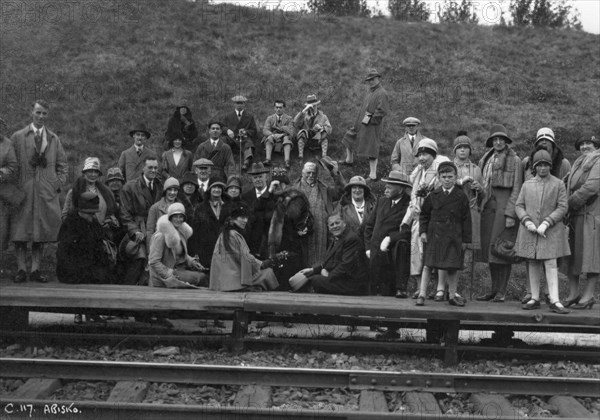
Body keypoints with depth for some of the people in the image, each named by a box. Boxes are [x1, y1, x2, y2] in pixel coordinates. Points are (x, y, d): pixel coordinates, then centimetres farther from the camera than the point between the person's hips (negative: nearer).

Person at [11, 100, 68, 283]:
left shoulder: (54, 139, 13)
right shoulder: (17, 137, 6)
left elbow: (62, 164, 14)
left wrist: (58, 183, 1)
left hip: (46, 192, 2)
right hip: (23, 190, -2)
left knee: (41, 233, 3)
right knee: (20, 233, -3)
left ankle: (35, 270, 8)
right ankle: (21, 270, 2)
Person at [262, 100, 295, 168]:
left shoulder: (289, 119, 7)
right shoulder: (270, 118, 11)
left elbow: (291, 133, -4)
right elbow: (265, 131, -3)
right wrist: (273, 135, -24)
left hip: (284, 142, -1)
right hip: (272, 142, 1)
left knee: (286, 138, -32)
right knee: (270, 137, -30)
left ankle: (287, 161, -51)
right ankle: (268, 159, -46)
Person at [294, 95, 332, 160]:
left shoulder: (322, 116, 10)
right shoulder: (304, 115, 9)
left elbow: (329, 130, 0)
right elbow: (296, 123, -14)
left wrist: (321, 127, -21)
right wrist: (304, 110, -21)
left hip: (318, 142, 0)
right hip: (306, 141, 0)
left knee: (324, 132, -27)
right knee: (302, 132, -28)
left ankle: (324, 155, -38)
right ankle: (300, 154, -37)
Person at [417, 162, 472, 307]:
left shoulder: (461, 197, 1)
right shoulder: (433, 195, 4)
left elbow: (466, 219, 4)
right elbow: (424, 214, 12)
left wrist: (465, 239, 2)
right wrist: (423, 231, 2)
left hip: (453, 237, -1)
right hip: (434, 235, 1)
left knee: (452, 267, 1)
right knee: (428, 264, -1)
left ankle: (452, 295, 17)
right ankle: (422, 294, 4)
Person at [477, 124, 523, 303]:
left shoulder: (514, 160, -2)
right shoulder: (486, 160, 16)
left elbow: (516, 189, -6)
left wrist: (511, 214, -13)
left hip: (505, 206, -6)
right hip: (488, 206, 6)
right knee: (488, 248, 6)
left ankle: (502, 291, -1)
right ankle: (494, 289, 15)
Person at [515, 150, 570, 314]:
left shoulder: (558, 184, 1)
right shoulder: (527, 184, 9)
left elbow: (562, 208, -4)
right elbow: (518, 205, 8)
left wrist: (546, 223, -15)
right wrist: (527, 222, -10)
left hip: (551, 231, -3)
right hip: (530, 231, 3)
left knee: (550, 264, -9)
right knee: (533, 264, 7)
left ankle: (554, 301, -10)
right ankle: (534, 299, 14)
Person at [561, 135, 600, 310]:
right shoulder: (579, 164, 22)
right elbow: (571, 188, 21)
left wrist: (570, 203, -12)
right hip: (576, 216, 8)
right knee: (571, 255, 4)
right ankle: (573, 294, 8)